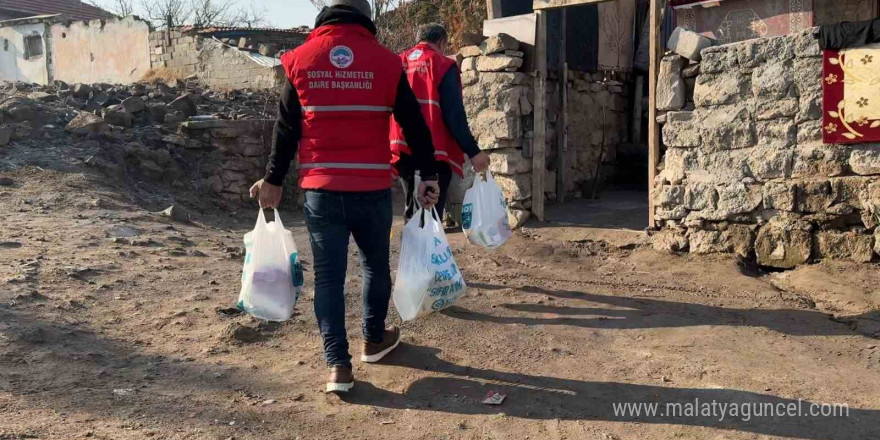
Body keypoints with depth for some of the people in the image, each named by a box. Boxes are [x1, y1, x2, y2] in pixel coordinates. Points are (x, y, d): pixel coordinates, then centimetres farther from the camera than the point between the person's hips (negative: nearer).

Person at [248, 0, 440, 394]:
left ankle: (338, 365, 4)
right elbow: (415, 126, 2)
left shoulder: (301, 59, 3)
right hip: (372, 189, 0)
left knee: (328, 275, 7)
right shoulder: (386, 61, 0)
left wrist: (273, 180, 15)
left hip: (320, 189, 0)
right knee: (375, 264, 20)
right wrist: (428, 176, 10)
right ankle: (374, 340, 34)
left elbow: (285, 129, 7)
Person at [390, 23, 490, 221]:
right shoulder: (443, 65, -4)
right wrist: (473, 151, -10)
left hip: (403, 152, 6)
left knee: (414, 214, 18)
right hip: (434, 154, -6)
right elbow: (454, 115, -12)